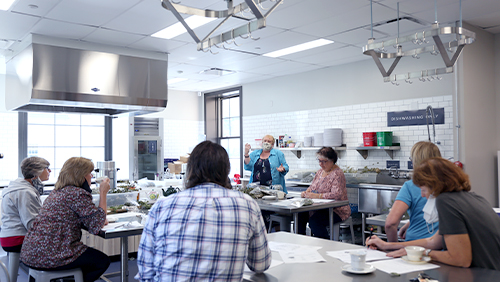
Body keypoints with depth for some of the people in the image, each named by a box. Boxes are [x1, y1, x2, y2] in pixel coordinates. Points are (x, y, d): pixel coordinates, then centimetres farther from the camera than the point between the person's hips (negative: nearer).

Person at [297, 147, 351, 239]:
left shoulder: (337, 174, -12)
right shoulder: (320, 171, 14)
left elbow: (336, 194, -24)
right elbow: (312, 186, 23)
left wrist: (317, 196, -26)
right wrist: (306, 192, -1)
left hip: (336, 210, -7)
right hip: (319, 207, 7)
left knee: (314, 220, -31)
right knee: (300, 215, -18)